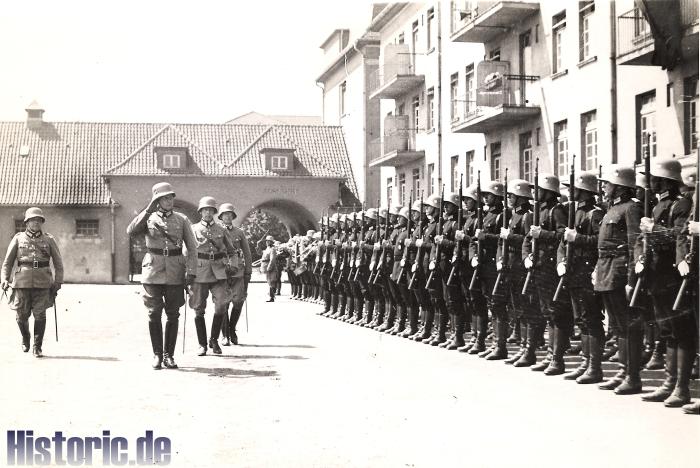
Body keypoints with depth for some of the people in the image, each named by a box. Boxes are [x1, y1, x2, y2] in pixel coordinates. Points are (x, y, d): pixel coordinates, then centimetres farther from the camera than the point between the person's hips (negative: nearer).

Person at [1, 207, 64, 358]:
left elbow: (58, 263, 11)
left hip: (43, 283, 0)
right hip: (22, 282, 0)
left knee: (40, 315, -7)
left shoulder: (49, 240, 9)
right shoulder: (18, 238, 9)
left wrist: (58, 282, 3)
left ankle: (37, 347, 1)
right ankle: (25, 338, 32)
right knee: (22, 316, 3)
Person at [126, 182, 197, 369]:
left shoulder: (181, 219, 7)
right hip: (153, 270, -1)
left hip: (175, 273, 1)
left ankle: (169, 355, 12)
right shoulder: (148, 218, 6)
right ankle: (157, 355, 9)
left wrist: (191, 271, -6)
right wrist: (148, 210, -16)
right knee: (154, 313, -1)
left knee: (173, 315, 3)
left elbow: (192, 247, 5)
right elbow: (131, 231, -13)